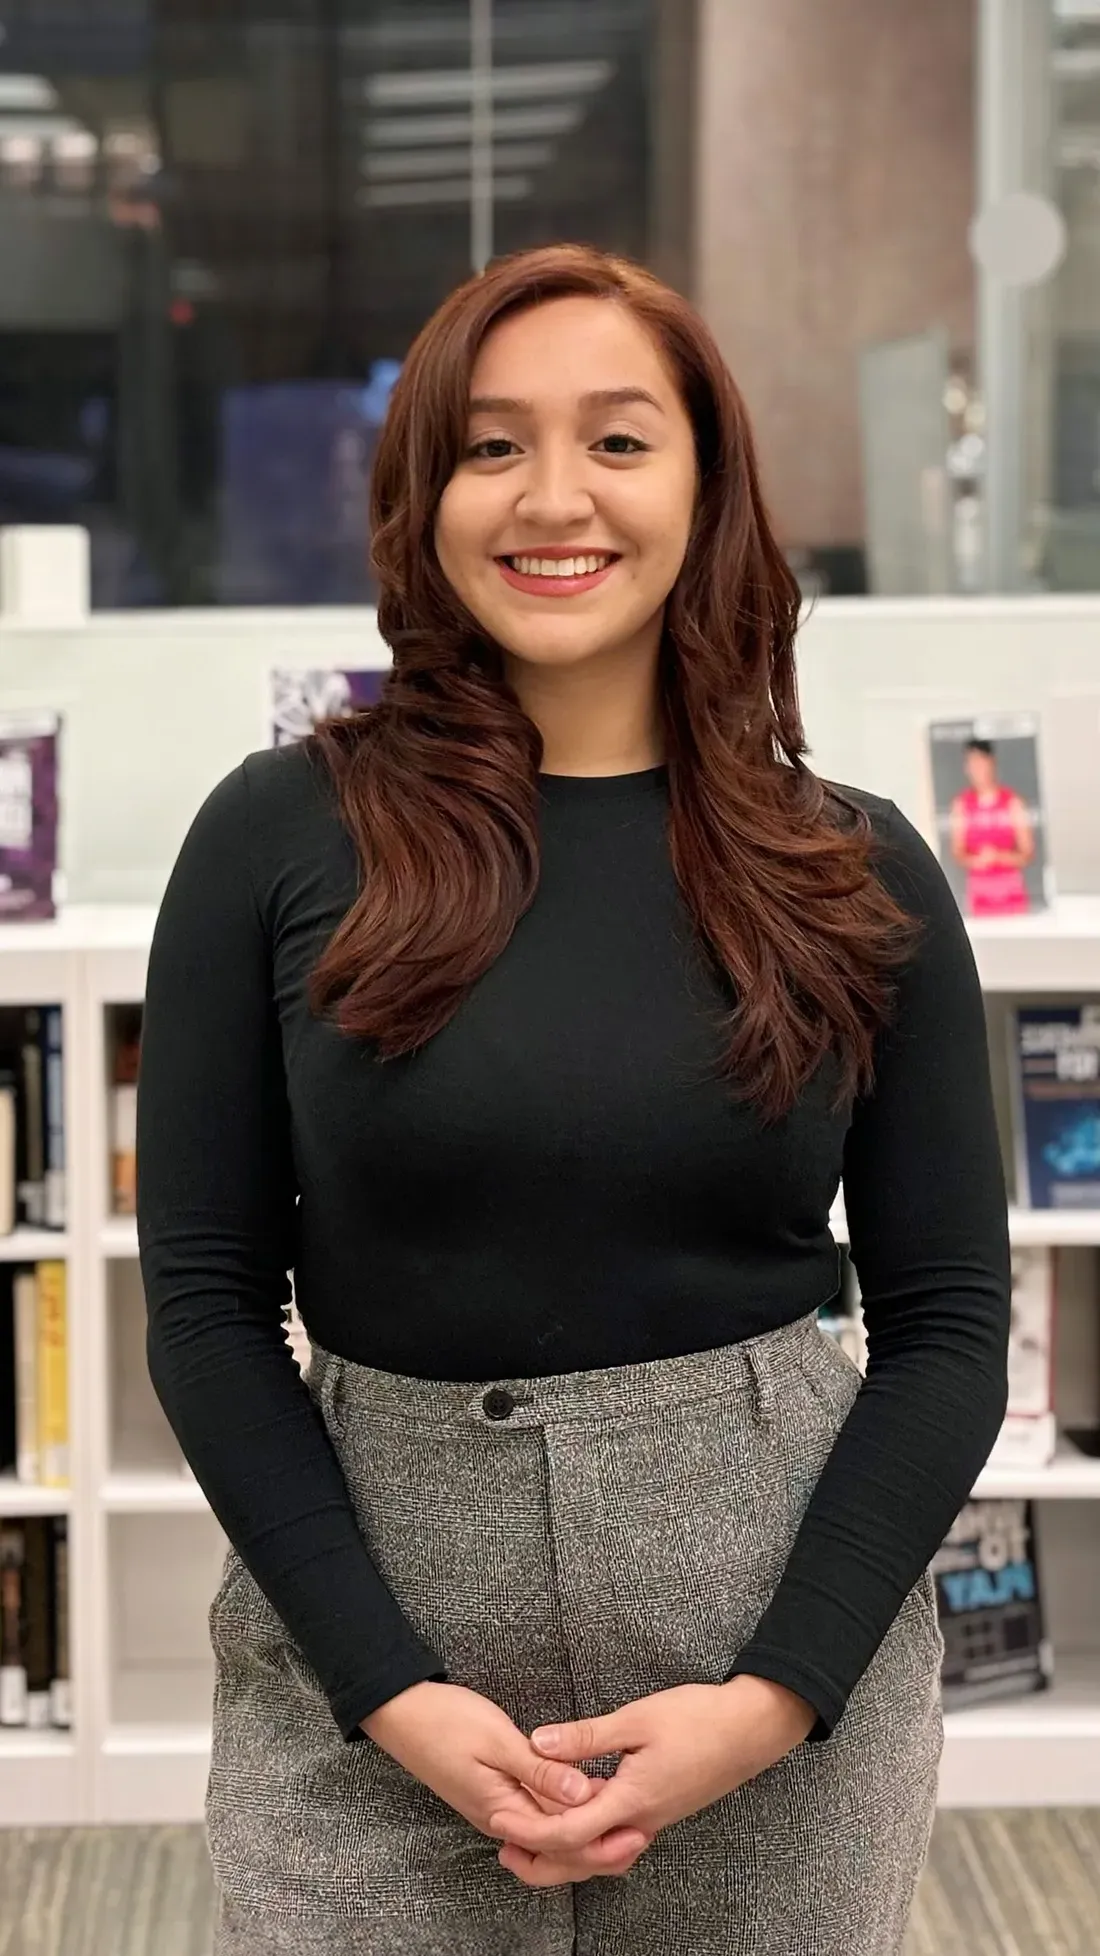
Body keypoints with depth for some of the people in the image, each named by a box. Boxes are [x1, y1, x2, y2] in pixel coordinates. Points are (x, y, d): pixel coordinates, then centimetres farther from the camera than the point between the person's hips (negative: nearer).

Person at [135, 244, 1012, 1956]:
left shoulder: (857, 878, 0)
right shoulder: (279, 837, -4)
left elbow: (949, 1322, 1)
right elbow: (208, 1300, -3)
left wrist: (774, 1696, -10)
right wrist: (391, 1689, -11)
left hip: (783, 1656, 1)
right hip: (374, 1681, -1)